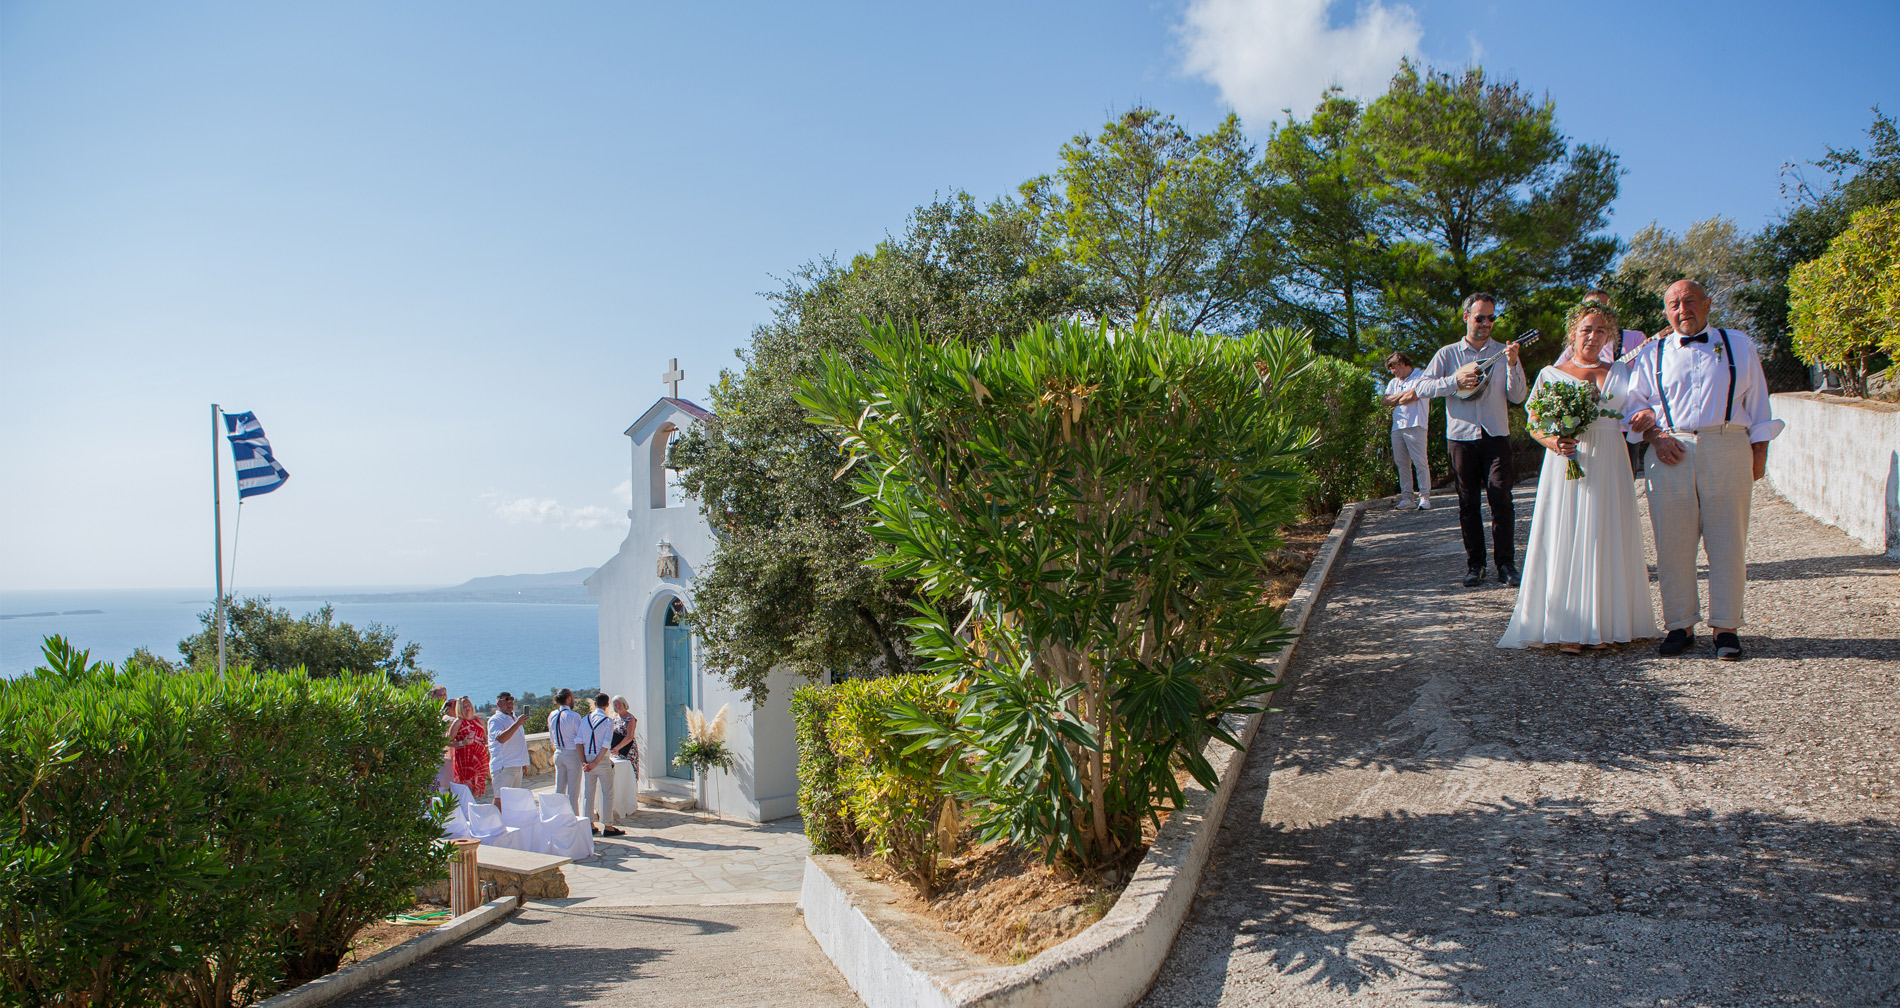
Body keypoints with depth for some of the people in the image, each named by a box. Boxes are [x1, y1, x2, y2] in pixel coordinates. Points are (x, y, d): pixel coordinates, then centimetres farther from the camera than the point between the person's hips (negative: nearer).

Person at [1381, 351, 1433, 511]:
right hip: (1397, 426, 7)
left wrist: (1396, 401, 5)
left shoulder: (1421, 377, 2)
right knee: (1402, 464, 5)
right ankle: (1406, 498, 7)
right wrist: (1403, 395, -1)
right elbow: (1384, 400, 11)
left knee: (1420, 463, -9)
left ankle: (1424, 497, -8)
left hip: (1414, 425, -7)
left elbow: (1413, 395, -12)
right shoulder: (1394, 382, 24)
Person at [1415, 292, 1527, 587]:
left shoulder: (1503, 352, 8)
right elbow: (1423, 386, -1)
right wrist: (1456, 381, -13)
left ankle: (1506, 564, 1)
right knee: (1468, 503, 4)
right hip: (1461, 436, 0)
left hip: (1496, 436, 0)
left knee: (1501, 499, -7)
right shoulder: (1448, 354, 8)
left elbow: (1517, 397, 1)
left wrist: (1512, 365, -13)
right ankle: (1475, 564, 12)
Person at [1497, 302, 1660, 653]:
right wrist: (1553, 442, -13)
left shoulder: (1622, 372, 15)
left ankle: (1603, 624, 6)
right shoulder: (1551, 374, 9)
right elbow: (1535, 426, 7)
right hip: (1566, 465, -2)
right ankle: (1569, 629, -4)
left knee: (1605, 542, 1)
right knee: (1565, 542, -6)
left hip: (1609, 467, 2)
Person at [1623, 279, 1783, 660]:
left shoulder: (1738, 345, 14)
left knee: (1727, 542, 0)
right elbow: (1635, 403, 14)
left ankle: (1726, 627, 8)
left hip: (1729, 449, 0)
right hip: (1671, 454, 1)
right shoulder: (1651, 354, 13)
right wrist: (1655, 434, -4)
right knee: (1672, 543, 0)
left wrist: (1759, 452, 7)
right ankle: (1680, 626, 10)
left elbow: (1756, 401, 13)